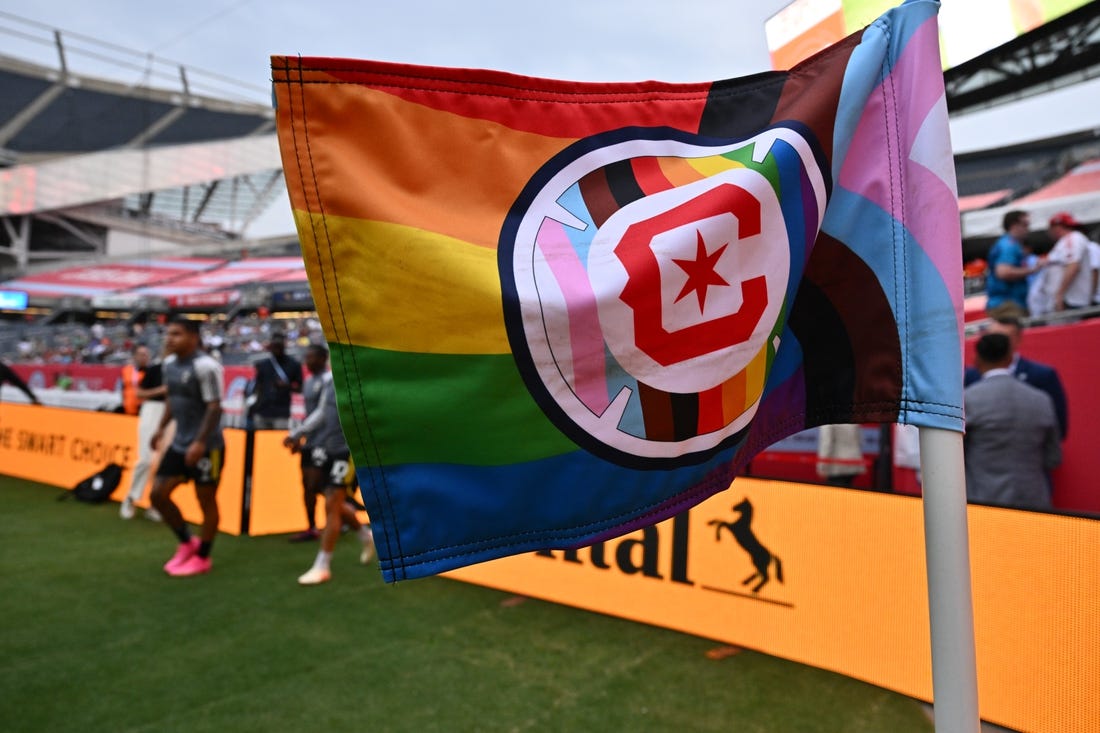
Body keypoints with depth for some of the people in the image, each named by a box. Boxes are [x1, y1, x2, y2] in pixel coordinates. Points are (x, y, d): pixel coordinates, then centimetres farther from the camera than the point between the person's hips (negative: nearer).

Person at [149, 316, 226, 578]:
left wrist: (200, 443, -22)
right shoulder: (169, 364, 8)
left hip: (205, 447, -8)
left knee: (206, 500, 5)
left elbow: (214, 407, -19)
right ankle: (187, 543, 29)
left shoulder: (205, 366, -18)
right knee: (158, 494, 10)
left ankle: (202, 557, 21)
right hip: (179, 443, 9)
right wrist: (161, 427, 14)